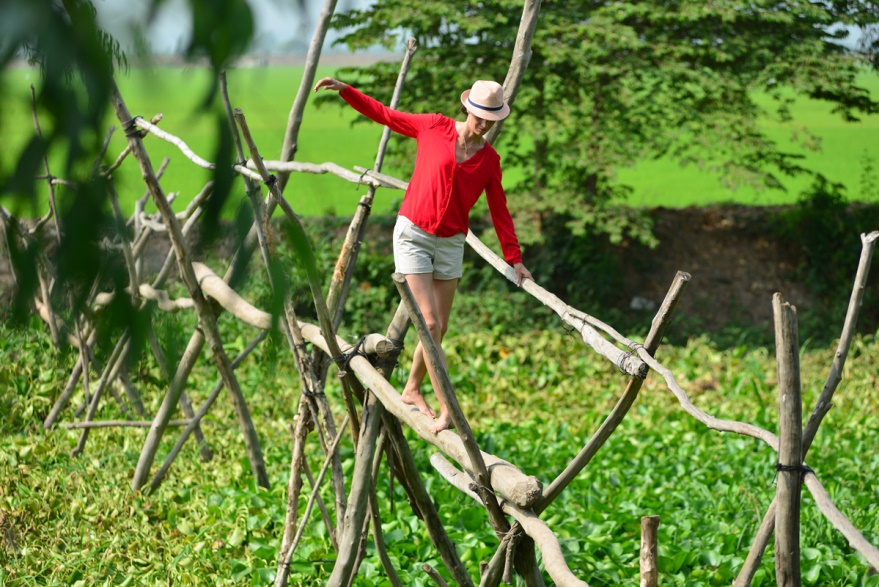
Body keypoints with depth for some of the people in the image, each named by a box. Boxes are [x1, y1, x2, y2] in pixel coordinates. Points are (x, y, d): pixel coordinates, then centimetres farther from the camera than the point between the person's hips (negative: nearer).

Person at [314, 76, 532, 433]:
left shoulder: (489, 161, 4)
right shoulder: (434, 128, -3)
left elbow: (499, 211, 8)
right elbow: (385, 115, 5)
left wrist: (514, 259, 4)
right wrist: (345, 91, -3)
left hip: (450, 244, 4)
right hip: (413, 234, -3)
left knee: (439, 328, 7)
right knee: (431, 325, -10)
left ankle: (412, 391, 31)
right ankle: (448, 410, -11)